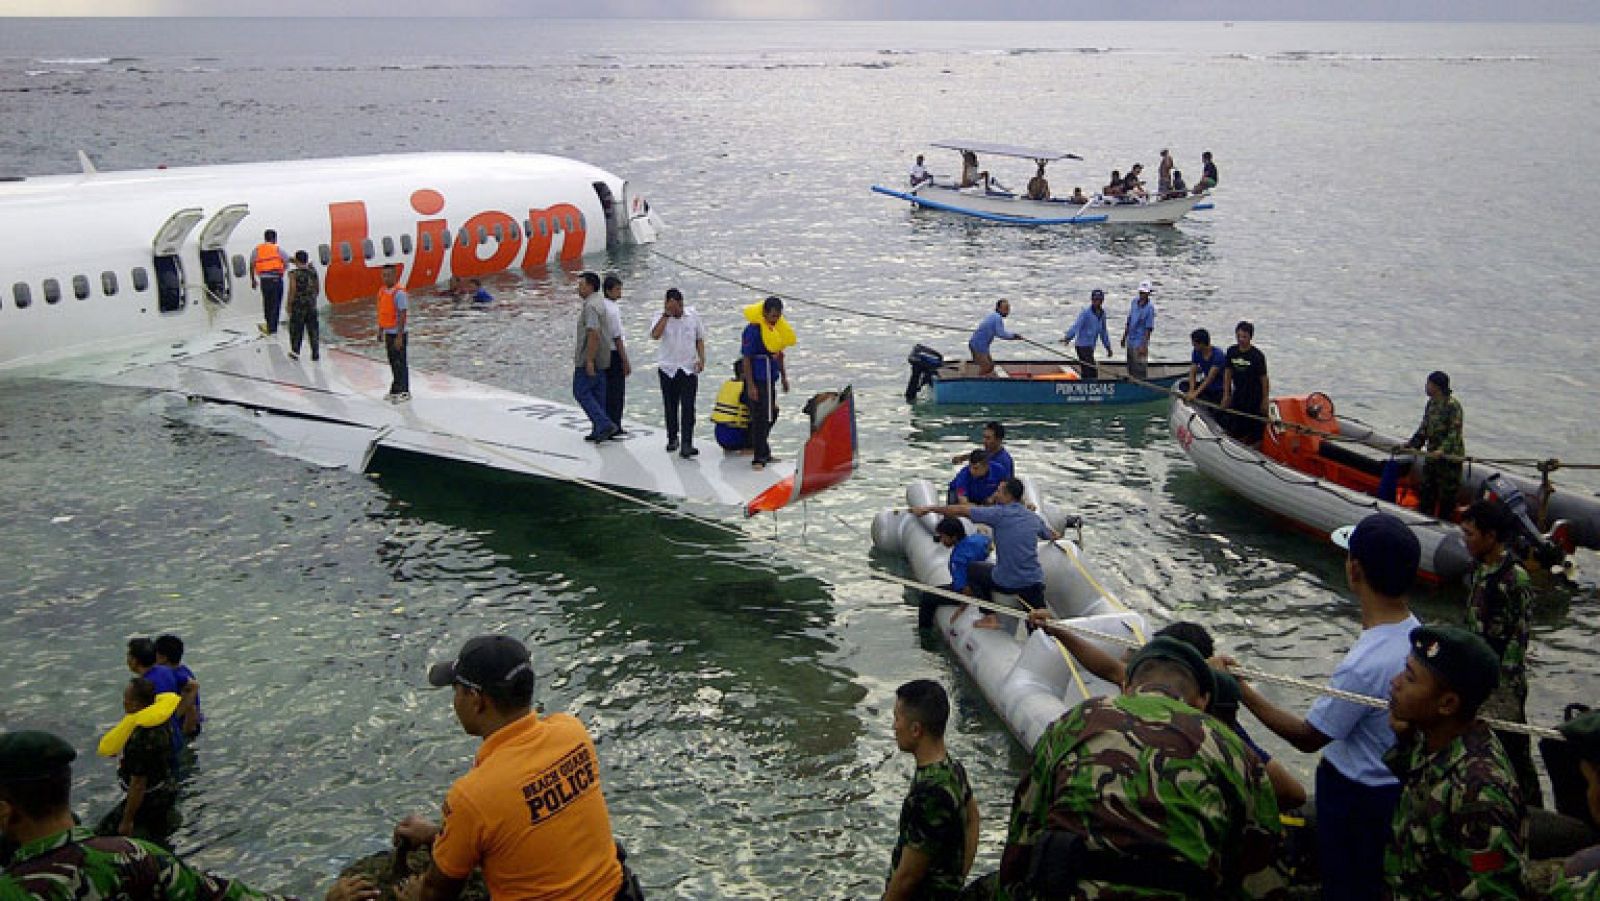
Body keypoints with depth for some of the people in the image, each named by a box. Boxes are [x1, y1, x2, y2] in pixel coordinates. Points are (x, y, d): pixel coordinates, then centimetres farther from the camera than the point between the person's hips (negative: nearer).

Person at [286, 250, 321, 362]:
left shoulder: (294, 274, -11)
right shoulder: (313, 272, 2)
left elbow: (292, 290, -13)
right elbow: (318, 289, 8)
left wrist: (289, 305, -5)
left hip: (298, 304, -3)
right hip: (311, 304, 3)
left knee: (296, 328, 9)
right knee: (313, 329, 7)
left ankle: (295, 352, 18)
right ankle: (315, 354, 6)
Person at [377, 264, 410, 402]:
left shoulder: (399, 293, -16)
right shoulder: (382, 291, 9)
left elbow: (403, 315, -18)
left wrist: (399, 337, -21)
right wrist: (380, 330, 17)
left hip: (398, 333, -8)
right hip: (388, 332, 8)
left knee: (399, 363, -4)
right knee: (393, 362, 13)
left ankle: (403, 391, 2)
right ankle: (397, 390, 21)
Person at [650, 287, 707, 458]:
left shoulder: (693, 315, 2)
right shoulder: (662, 317, -3)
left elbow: (700, 339, 10)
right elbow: (655, 335, -22)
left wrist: (702, 359, -2)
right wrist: (667, 314, -19)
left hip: (689, 368, -1)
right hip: (668, 368, 1)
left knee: (688, 407, -10)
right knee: (670, 406, 10)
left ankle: (687, 445, -14)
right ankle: (672, 439, 27)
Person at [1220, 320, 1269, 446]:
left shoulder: (1257, 355, -14)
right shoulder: (1231, 352, 0)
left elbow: (1264, 379, -11)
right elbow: (1228, 373, 8)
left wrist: (1265, 400, -10)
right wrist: (1226, 395, 6)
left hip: (1255, 397, -5)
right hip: (1238, 395, 5)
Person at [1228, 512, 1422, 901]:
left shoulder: (1364, 664, -34)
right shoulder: (1416, 633, -8)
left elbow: (1307, 737, -21)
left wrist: (1239, 689, -17)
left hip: (1357, 797, -8)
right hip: (1397, 784, 8)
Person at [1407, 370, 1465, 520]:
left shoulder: (1453, 405, -17)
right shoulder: (1431, 403, 9)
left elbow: (1454, 432, -23)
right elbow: (1424, 429, 16)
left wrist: (1442, 450, -34)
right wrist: (1411, 445, 10)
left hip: (1450, 456, -8)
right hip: (1432, 454, 8)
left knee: (1447, 494, 0)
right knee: (1426, 490, 15)